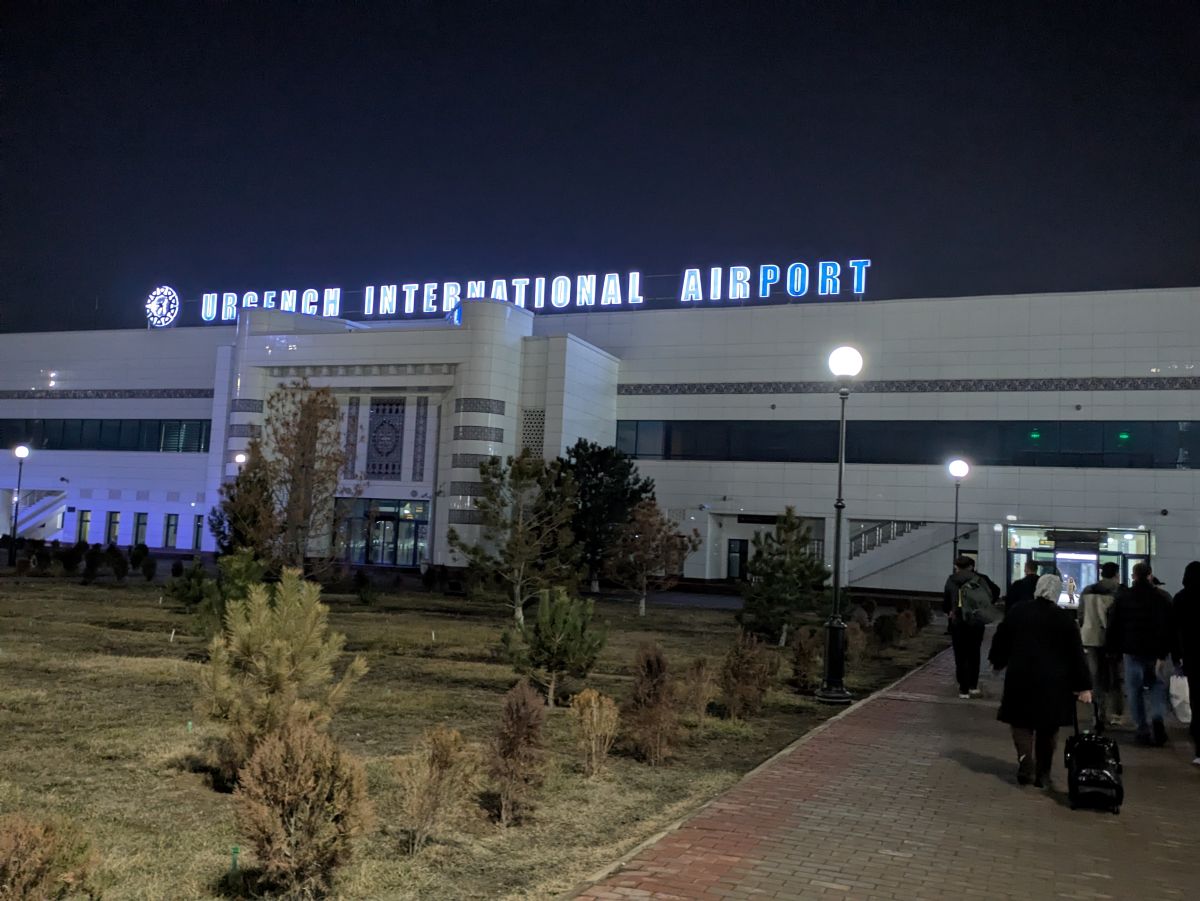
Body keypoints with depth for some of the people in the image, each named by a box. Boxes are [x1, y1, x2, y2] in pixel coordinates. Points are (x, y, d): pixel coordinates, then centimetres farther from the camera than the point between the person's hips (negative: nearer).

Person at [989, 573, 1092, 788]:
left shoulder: (1018, 613, 1)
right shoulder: (1064, 619, -5)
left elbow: (1001, 640, 11)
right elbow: (1076, 654, -5)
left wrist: (998, 662, 29)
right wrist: (1084, 686, -2)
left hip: (1020, 678, 1)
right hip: (1053, 682, -1)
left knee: (1021, 723, 10)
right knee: (1048, 730, 11)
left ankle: (1025, 761, -12)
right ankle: (1042, 775, 15)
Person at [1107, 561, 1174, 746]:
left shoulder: (1122, 597, 0)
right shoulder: (1162, 597, -2)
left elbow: (1113, 625, 2)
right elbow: (1169, 627, -7)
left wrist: (1114, 648, 11)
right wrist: (1163, 654, -7)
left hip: (1132, 650, 0)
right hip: (1155, 651, 0)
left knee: (1134, 689, 6)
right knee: (1157, 685, 13)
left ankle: (1142, 729, 4)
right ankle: (1158, 717, -9)